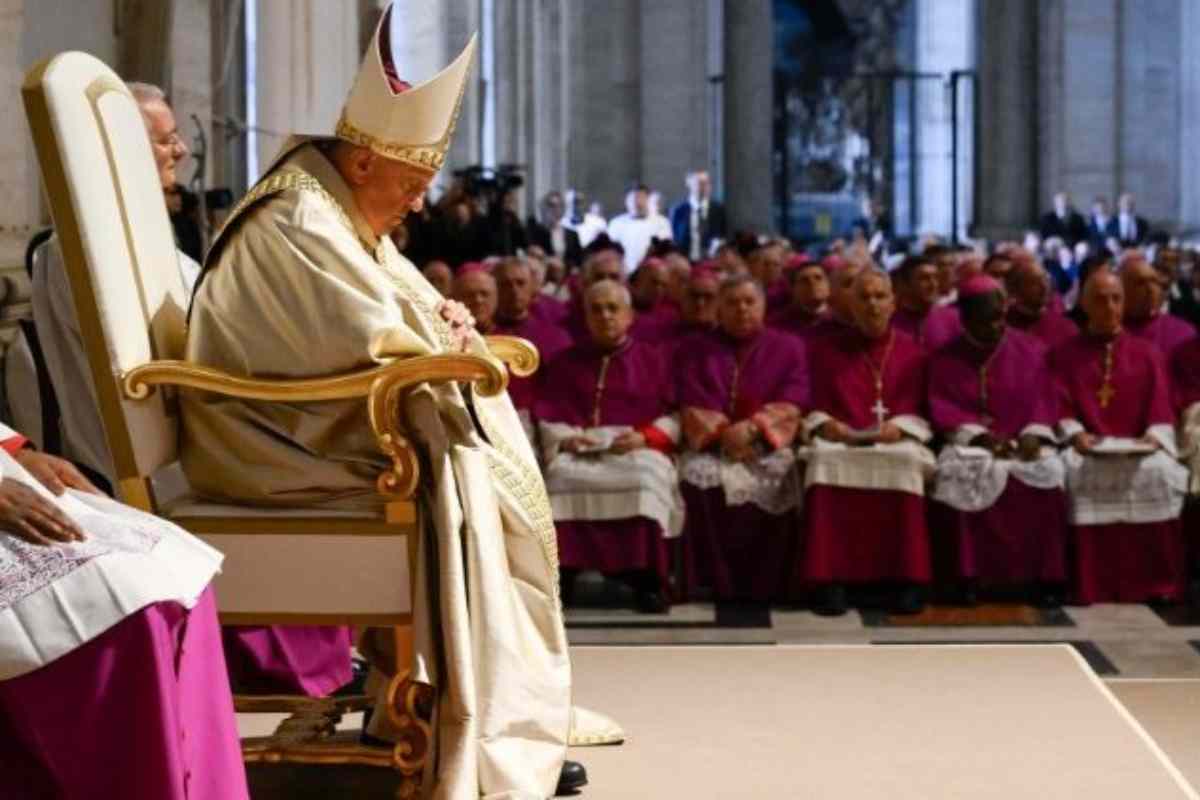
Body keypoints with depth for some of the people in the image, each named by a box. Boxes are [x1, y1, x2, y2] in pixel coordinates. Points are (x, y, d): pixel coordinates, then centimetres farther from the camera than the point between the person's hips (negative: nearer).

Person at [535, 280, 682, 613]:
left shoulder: (653, 359, 17)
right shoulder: (565, 363, 23)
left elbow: (675, 416, 8)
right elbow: (547, 416, 14)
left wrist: (643, 438, -11)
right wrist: (565, 439, -8)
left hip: (638, 450, -1)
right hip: (578, 452, 1)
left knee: (644, 479, -36)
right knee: (561, 477, -34)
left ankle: (647, 580, -31)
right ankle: (561, 574, -31)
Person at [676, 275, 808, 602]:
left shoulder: (788, 348, 14)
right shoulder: (697, 349, 17)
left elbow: (792, 403, -1)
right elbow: (693, 406, 5)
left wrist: (752, 427, -17)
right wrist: (723, 433, -13)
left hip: (767, 446, -1)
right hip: (711, 446, 1)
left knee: (776, 478, -35)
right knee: (699, 476, -34)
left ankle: (762, 584, -25)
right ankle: (718, 581, -30)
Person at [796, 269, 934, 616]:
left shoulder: (912, 351, 14)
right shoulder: (826, 349, 15)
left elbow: (921, 411, 9)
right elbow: (811, 405, 11)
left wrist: (899, 427, -12)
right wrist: (825, 424, -10)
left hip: (895, 443, 0)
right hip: (839, 442, 1)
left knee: (904, 462, -36)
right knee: (825, 461, -35)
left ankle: (908, 581, -32)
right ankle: (830, 580, -36)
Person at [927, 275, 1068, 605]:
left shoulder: (1030, 350, 10)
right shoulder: (945, 358, 6)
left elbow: (1043, 399, 5)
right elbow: (941, 406, -3)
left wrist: (1034, 434, -15)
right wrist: (980, 436, -18)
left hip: (1024, 443, 1)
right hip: (970, 443, -1)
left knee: (1045, 478, -29)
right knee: (961, 478, -33)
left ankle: (1044, 577, -21)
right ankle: (968, 577, -25)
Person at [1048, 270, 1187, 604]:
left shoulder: (1148, 354, 15)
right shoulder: (1062, 355, 13)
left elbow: (1161, 407, 5)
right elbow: (1061, 407, 3)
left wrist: (1153, 437, -15)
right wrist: (1076, 434, -17)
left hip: (1139, 448, 1)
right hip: (1086, 448, -1)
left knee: (1159, 472, -32)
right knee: (1076, 473, -34)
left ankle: (1156, 584, -26)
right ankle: (1090, 584, -29)